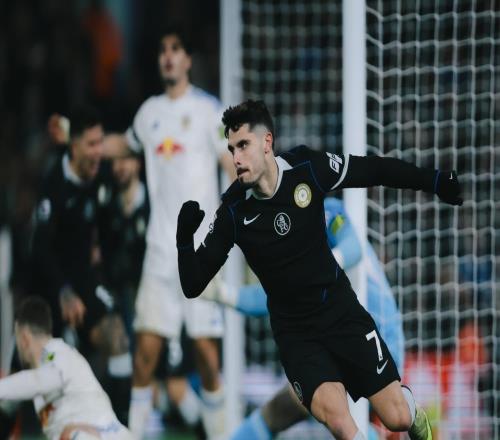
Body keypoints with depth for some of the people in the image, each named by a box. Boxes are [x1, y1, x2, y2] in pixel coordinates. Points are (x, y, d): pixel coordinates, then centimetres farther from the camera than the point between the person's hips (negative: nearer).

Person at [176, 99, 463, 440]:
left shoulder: (307, 168, -14)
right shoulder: (234, 211, -14)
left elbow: (376, 170, 0)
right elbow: (194, 285, -12)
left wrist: (436, 182, -5)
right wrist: (185, 240, -30)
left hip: (341, 310, 1)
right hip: (295, 331, -1)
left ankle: (407, 401, 34)